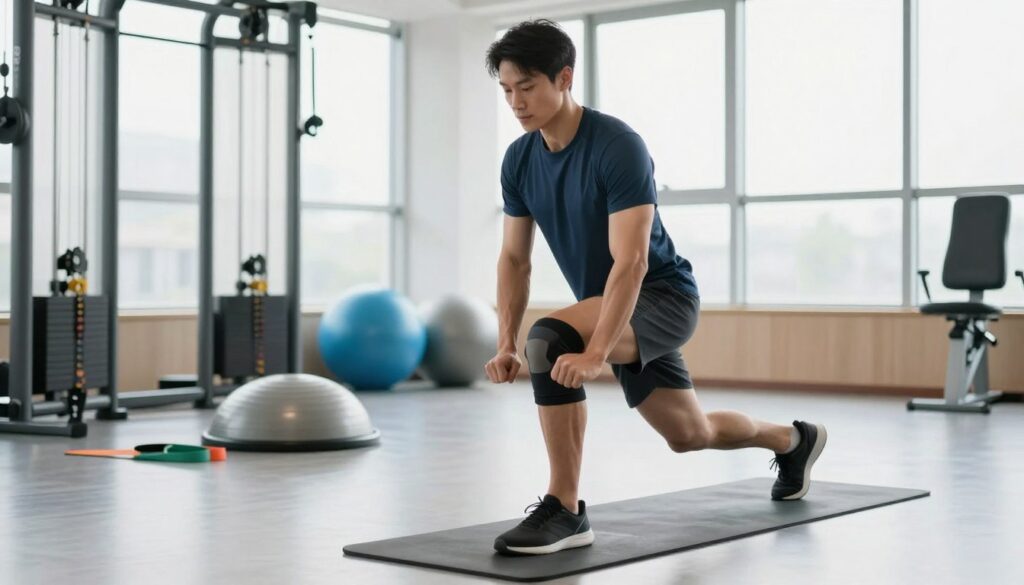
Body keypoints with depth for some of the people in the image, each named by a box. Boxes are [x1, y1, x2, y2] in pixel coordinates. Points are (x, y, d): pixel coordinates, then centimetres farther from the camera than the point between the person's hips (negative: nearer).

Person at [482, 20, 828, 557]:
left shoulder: (618, 147, -26)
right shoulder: (518, 160, -3)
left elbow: (631, 262, -32)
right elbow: (514, 258, 3)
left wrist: (594, 353, -40)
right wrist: (505, 345, -8)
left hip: (662, 296, -8)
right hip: (612, 307, 8)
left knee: (551, 342, -34)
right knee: (689, 433, 22)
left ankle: (565, 511, -24)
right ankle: (793, 440, 52)